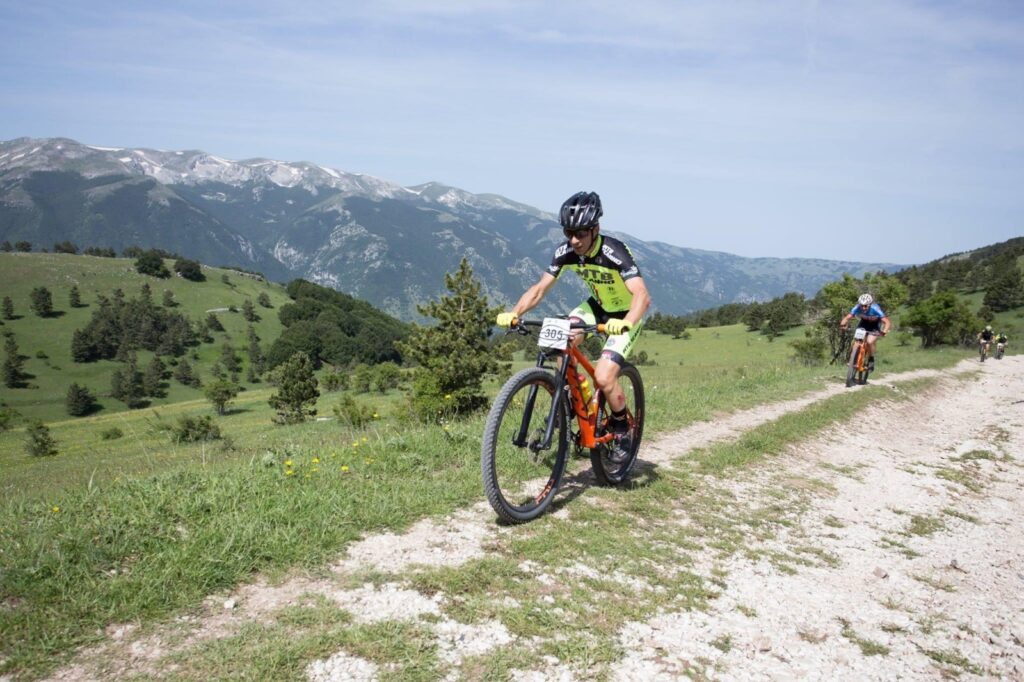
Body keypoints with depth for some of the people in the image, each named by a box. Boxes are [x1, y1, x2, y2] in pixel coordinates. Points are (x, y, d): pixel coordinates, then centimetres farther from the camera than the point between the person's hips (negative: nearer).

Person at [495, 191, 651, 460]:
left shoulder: (614, 252, -31)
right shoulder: (566, 252, -15)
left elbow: (642, 295, -42)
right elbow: (539, 288, -14)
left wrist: (626, 323, -61)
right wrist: (514, 313, -32)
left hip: (624, 316, -5)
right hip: (597, 306, 5)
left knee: (603, 377, -21)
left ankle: (621, 428, 7)